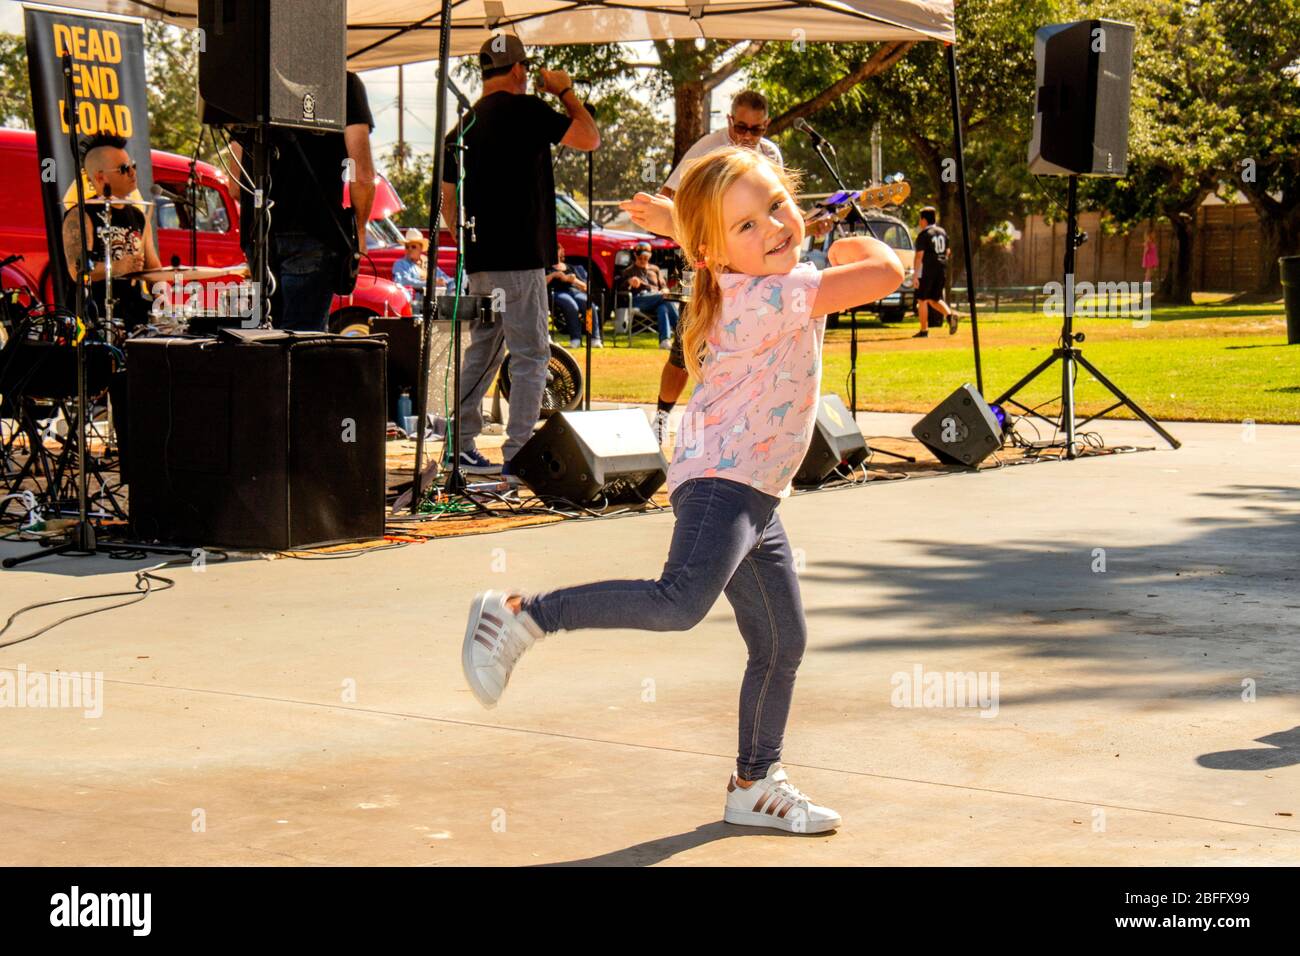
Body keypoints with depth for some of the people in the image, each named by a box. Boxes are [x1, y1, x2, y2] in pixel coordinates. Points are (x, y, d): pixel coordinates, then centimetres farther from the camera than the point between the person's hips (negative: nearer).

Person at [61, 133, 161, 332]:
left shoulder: (138, 216, 19)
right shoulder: (80, 217, -4)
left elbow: (153, 267, 23)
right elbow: (77, 271, -15)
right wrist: (117, 268, -31)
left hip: (135, 315, 7)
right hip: (96, 317, -7)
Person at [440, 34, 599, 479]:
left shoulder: (463, 127, 12)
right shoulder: (524, 111, -10)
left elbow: (448, 201, 15)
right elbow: (590, 138, -4)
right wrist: (565, 91, 8)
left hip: (479, 261, 8)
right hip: (518, 259, -8)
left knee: (482, 351, 18)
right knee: (531, 355, -3)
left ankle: (460, 446, 20)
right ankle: (518, 455, -6)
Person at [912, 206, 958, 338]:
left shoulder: (923, 235, -10)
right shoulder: (942, 232, 12)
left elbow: (919, 256, -16)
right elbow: (947, 252, 18)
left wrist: (915, 274, -16)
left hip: (927, 270, -7)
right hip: (942, 269, 7)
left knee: (922, 300, 4)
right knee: (934, 299, 15)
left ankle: (924, 330, 3)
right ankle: (950, 314, -11)